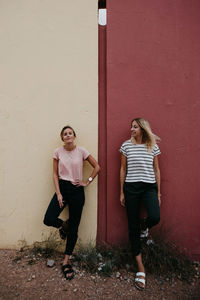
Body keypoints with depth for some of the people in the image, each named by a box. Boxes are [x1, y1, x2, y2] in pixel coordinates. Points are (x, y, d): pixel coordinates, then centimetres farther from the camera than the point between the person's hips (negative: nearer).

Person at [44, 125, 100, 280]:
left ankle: (66, 261, 23)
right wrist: (58, 193, -6)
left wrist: (88, 182, -2)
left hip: (77, 190, -1)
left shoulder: (81, 151, -4)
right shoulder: (58, 152, 0)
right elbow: (55, 174, 1)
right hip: (62, 187, 1)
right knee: (49, 219, -14)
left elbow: (97, 167, 3)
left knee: (74, 227, 6)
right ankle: (64, 225, 23)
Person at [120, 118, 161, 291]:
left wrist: (158, 193, 7)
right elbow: (123, 169, 6)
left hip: (149, 187, 0)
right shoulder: (126, 145, 3)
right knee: (133, 226, 3)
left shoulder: (153, 146, 5)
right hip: (131, 187, 0)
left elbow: (156, 170, 8)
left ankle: (145, 229, 18)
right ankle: (141, 268, 19)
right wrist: (122, 192, 5)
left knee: (155, 217, -24)